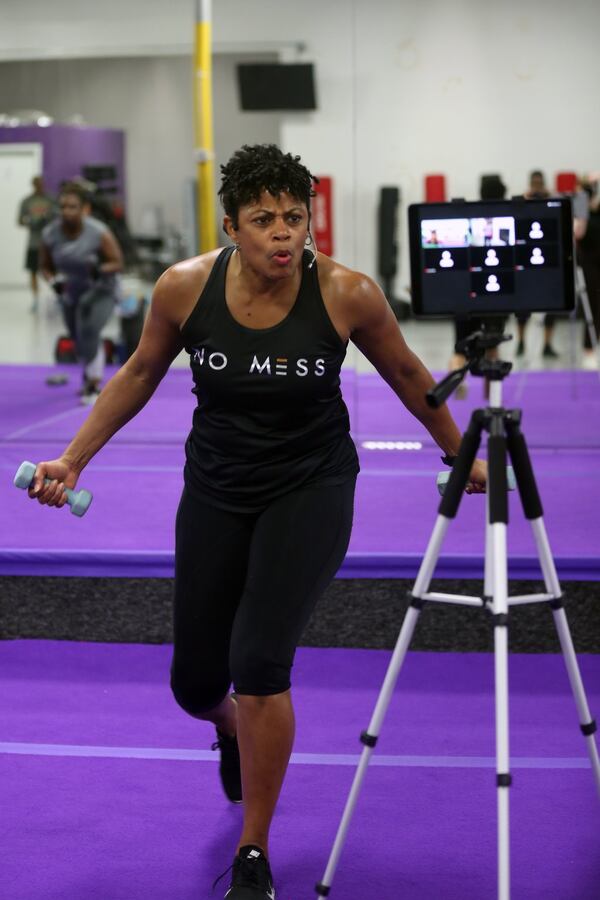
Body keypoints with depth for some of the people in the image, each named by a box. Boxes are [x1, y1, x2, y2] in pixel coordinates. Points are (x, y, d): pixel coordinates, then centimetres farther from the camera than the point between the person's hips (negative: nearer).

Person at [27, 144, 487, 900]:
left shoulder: (347, 294, -19)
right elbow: (140, 373, 4)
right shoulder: (185, 287, -15)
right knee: (195, 682, 9)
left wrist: (459, 454, 12)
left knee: (260, 661, -20)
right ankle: (232, 726, 51)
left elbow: (404, 373, 0)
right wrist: (72, 459, 1)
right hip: (216, 490, 3)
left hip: (310, 489, -3)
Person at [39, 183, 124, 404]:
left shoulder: (99, 233, -25)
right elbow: (45, 266, -1)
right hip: (69, 294, 5)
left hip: (100, 291, -4)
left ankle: (93, 385, -17)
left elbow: (117, 263, -16)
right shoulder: (50, 234, -16)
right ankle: (90, 376, 46)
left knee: (89, 330, -27)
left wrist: (100, 270, -36)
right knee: (79, 340, 17)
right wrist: (54, 281, -22)